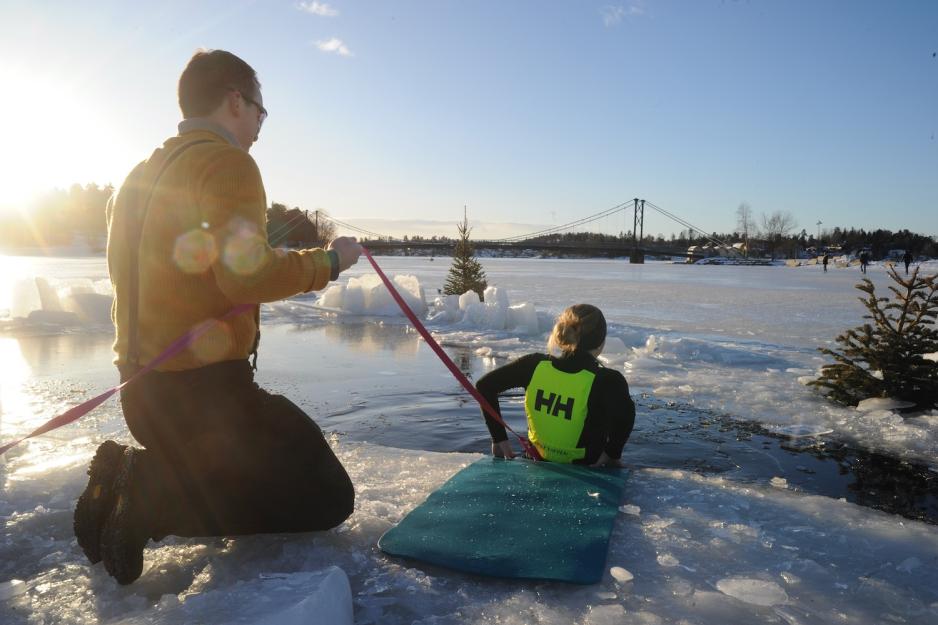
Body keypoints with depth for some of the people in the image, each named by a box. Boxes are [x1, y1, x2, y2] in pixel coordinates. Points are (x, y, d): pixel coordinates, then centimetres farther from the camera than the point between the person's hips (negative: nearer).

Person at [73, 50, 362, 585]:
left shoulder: (141, 175, 16)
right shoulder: (226, 162, -12)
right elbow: (247, 274, -24)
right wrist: (328, 262, -9)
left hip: (144, 388, 9)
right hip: (204, 387, -9)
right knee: (327, 497, 0)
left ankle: (127, 474, 6)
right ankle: (153, 496, -11)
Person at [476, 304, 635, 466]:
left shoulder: (536, 365, -12)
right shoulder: (608, 380, -22)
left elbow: (484, 385, -10)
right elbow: (625, 413, -41)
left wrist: (499, 438, -5)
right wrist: (611, 454, -22)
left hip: (539, 460, 4)